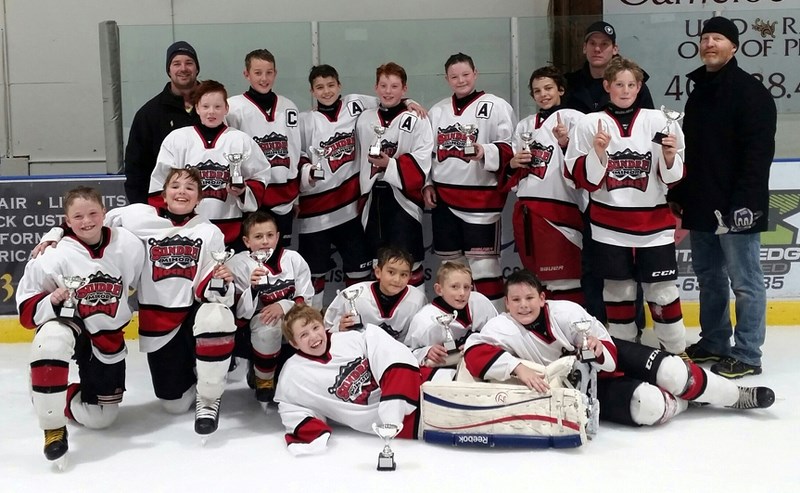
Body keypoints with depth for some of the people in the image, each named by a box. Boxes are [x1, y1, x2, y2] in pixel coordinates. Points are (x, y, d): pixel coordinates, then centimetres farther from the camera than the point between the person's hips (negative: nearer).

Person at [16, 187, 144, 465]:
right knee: (51, 341, -40)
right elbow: (27, 309, -12)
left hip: (108, 334, 2)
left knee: (100, 417, 7)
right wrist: (52, 300, -30)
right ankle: (53, 427, -23)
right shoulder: (55, 256, -18)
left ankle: (69, 398, 41)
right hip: (67, 323, -2)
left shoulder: (129, 245, -15)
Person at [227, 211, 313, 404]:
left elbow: (307, 301, -4)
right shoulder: (237, 264, -9)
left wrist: (284, 306, -23)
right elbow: (239, 313, -12)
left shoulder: (293, 259, -4)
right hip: (257, 323, -2)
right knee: (268, 328, -36)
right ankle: (263, 381, -8)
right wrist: (253, 288, -29)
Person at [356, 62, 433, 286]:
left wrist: (390, 165, -21)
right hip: (373, 197, 5)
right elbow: (357, 158, 15)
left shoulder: (416, 120, -3)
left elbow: (422, 160, -12)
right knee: (378, 258, 12)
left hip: (403, 195, -5)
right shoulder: (364, 119, 13)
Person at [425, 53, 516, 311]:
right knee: (449, 261, 14)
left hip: (481, 197, -6)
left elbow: (511, 148, -10)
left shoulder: (495, 106, -3)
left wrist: (485, 152, -27)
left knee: (482, 261, -5)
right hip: (443, 197, 6)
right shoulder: (437, 111, 14)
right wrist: (426, 184, 9)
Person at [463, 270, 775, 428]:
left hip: (609, 357, 1)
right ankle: (680, 402, 12)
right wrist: (518, 367, -46)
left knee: (670, 373, -17)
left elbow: (608, 354, -15)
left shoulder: (566, 311, -20)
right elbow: (474, 354, -37)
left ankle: (737, 396, 10)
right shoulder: (503, 328, -21)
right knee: (648, 405, -24)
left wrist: (599, 351, -38)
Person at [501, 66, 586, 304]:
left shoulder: (574, 119, 0)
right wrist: (513, 164, 0)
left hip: (560, 211, -6)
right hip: (525, 212, 6)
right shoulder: (525, 125, 18)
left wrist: (566, 143, -24)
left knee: (564, 283, -6)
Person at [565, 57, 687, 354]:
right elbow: (582, 179, -4)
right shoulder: (590, 123, -1)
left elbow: (674, 178, 4)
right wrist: (598, 153, -19)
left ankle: (676, 350, 18)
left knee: (662, 291, 3)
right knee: (618, 290, 7)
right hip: (609, 225, 0)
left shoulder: (658, 121, 1)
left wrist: (670, 156, -16)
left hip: (654, 224, 0)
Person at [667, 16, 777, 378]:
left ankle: (747, 356, 6)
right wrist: (677, 195, 17)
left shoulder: (750, 91, -9)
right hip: (701, 204, 8)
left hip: (735, 207, -8)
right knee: (708, 276, 16)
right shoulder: (698, 91, 16)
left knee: (744, 282, -1)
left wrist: (744, 203, -24)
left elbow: (758, 152, -17)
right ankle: (714, 342, 28)